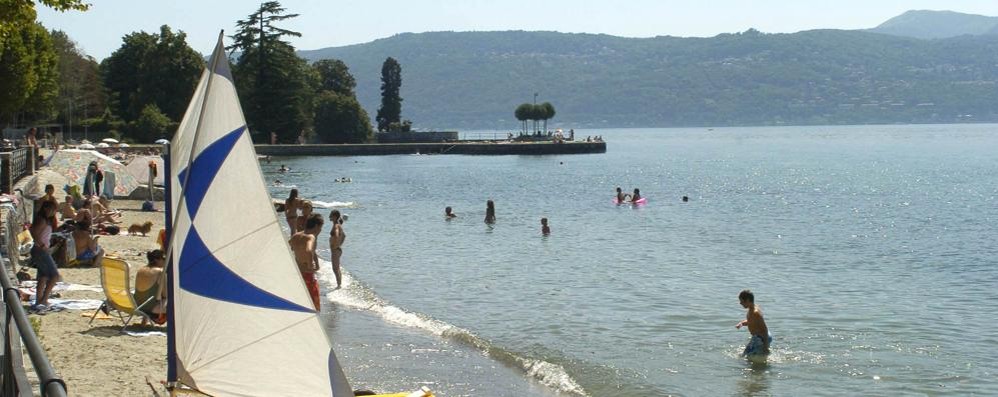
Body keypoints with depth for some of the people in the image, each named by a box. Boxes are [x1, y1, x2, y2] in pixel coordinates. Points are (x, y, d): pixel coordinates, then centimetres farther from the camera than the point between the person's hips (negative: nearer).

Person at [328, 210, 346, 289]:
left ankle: (339, 285, 1)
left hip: (335, 250, -10)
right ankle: (339, 284, 23)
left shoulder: (336, 226, -18)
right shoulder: (339, 225, 11)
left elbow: (336, 236, -37)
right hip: (338, 249, 10)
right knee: (337, 269, 17)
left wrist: (335, 246, -26)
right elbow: (344, 235, 26)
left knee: (335, 269, -4)